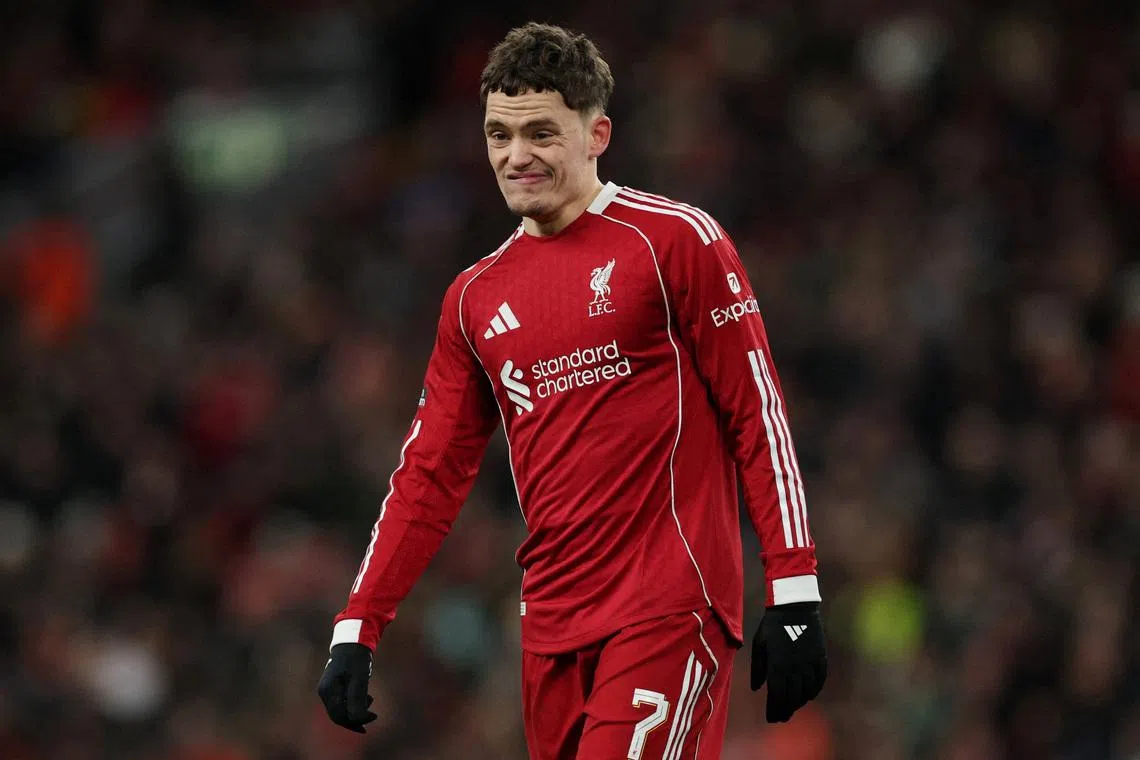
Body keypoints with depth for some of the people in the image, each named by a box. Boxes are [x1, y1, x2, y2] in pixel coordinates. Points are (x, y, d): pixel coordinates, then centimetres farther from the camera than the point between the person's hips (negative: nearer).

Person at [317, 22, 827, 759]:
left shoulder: (676, 240, -2)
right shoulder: (476, 297, 14)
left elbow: (758, 416, -4)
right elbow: (430, 475, 16)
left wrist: (795, 595, -10)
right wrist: (356, 631, 8)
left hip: (668, 613, -6)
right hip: (554, 627, 6)